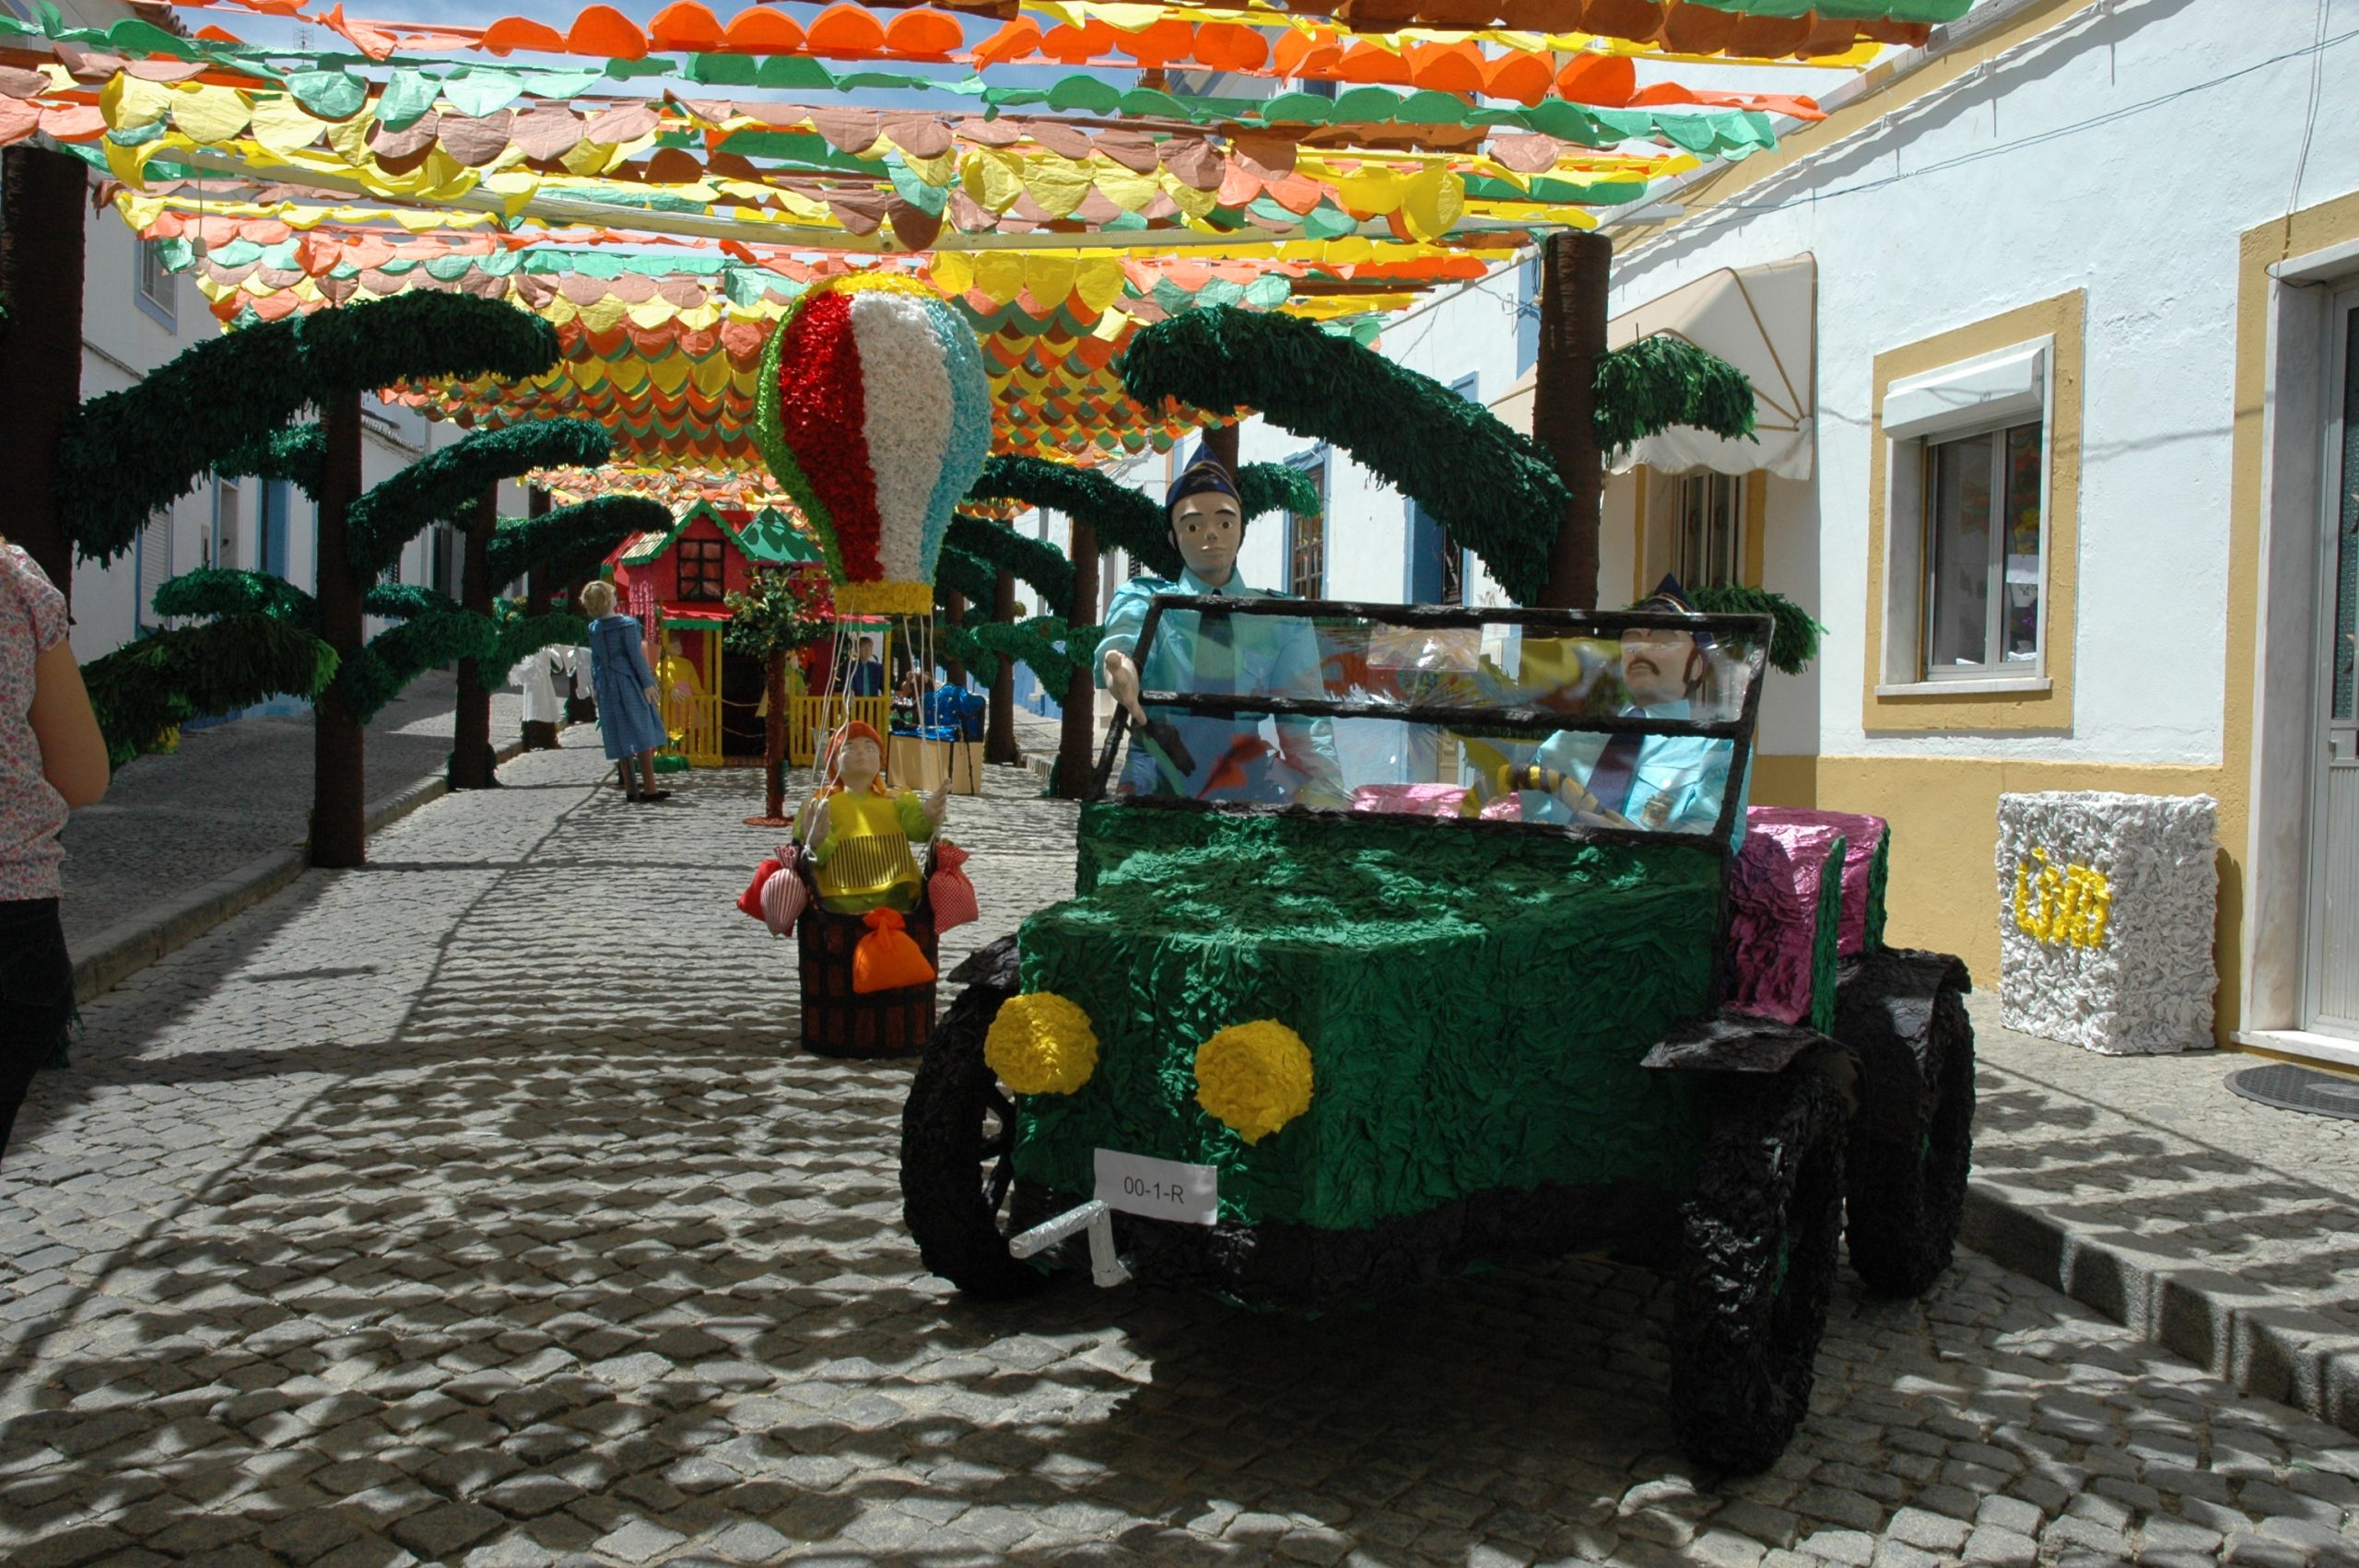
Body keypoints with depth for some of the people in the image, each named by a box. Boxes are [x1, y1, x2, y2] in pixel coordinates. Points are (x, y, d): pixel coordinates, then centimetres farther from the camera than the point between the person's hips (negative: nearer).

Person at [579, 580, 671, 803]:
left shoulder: (593, 629, 5)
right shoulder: (627, 625, -12)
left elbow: (595, 660, 11)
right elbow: (636, 656, -13)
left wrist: (596, 685, 19)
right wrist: (647, 683, -8)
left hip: (607, 686, 6)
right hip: (629, 684, -6)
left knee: (621, 737, 10)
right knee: (643, 734, -2)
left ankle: (630, 786, 14)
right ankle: (649, 788, -5)